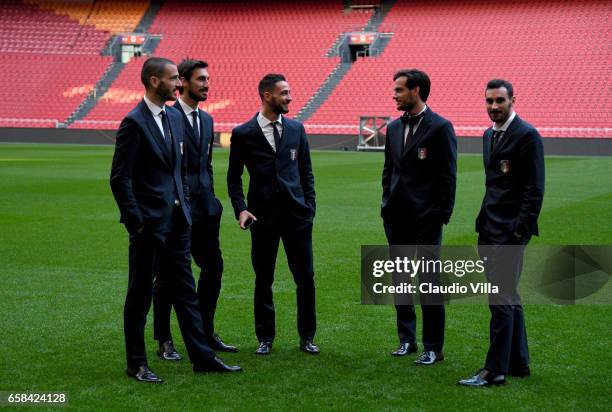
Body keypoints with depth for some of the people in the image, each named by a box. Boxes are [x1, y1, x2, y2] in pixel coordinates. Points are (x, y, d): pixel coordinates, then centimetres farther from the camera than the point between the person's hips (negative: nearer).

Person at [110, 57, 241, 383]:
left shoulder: (174, 117, 11)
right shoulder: (134, 122, -13)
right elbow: (120, 178, -14)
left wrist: (185, 207, 13)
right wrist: (135, 220, -15)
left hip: (176, 221, 8)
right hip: (149, 223, -8)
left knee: (185, 290, 11)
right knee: (140, 294, 4)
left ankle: (201, 356, 17)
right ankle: (136, 364, 15)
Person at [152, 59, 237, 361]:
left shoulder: (206, 119, 14)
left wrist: (210, 198, 15)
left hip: (204, 209, 8)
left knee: (213, 268, 10)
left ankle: (206, 333, 23)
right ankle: (164, 342, 10)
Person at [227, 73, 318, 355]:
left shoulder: (296, 129, 8)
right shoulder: (243, 134, 0)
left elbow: (306, 171, 13)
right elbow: (234, 177, 5)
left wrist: (309, 206, 5)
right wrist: (240, 209, -7)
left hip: (296, 214, 2)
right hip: (263, 216, -2)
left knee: (305, 277, 3)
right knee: (263, 280, 6)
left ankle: (306, 337, 15)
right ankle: (265, 338, 19)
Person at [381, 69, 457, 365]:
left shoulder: (440, 127, -9)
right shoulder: (394, 128, 11)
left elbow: (448, 175, -9)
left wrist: (442, 214, -12)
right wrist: (387, 202, 11)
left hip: (426, 218, -7)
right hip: (397, 217, 7)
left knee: (429, 282, -1)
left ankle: (433, 348, 7)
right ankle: (407, 339, 23)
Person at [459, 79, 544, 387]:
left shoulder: (526, 135, -11)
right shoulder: (489, 135, 16)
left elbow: (534, 189, -14)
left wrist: (520, 230, -18)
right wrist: (483, 221, 17)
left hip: (510, 231, -9)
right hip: (490, 229, 9)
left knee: (501, 300, -8)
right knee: (509, 299, 14)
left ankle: (495, 370, -4)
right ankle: (518, 363, 23)